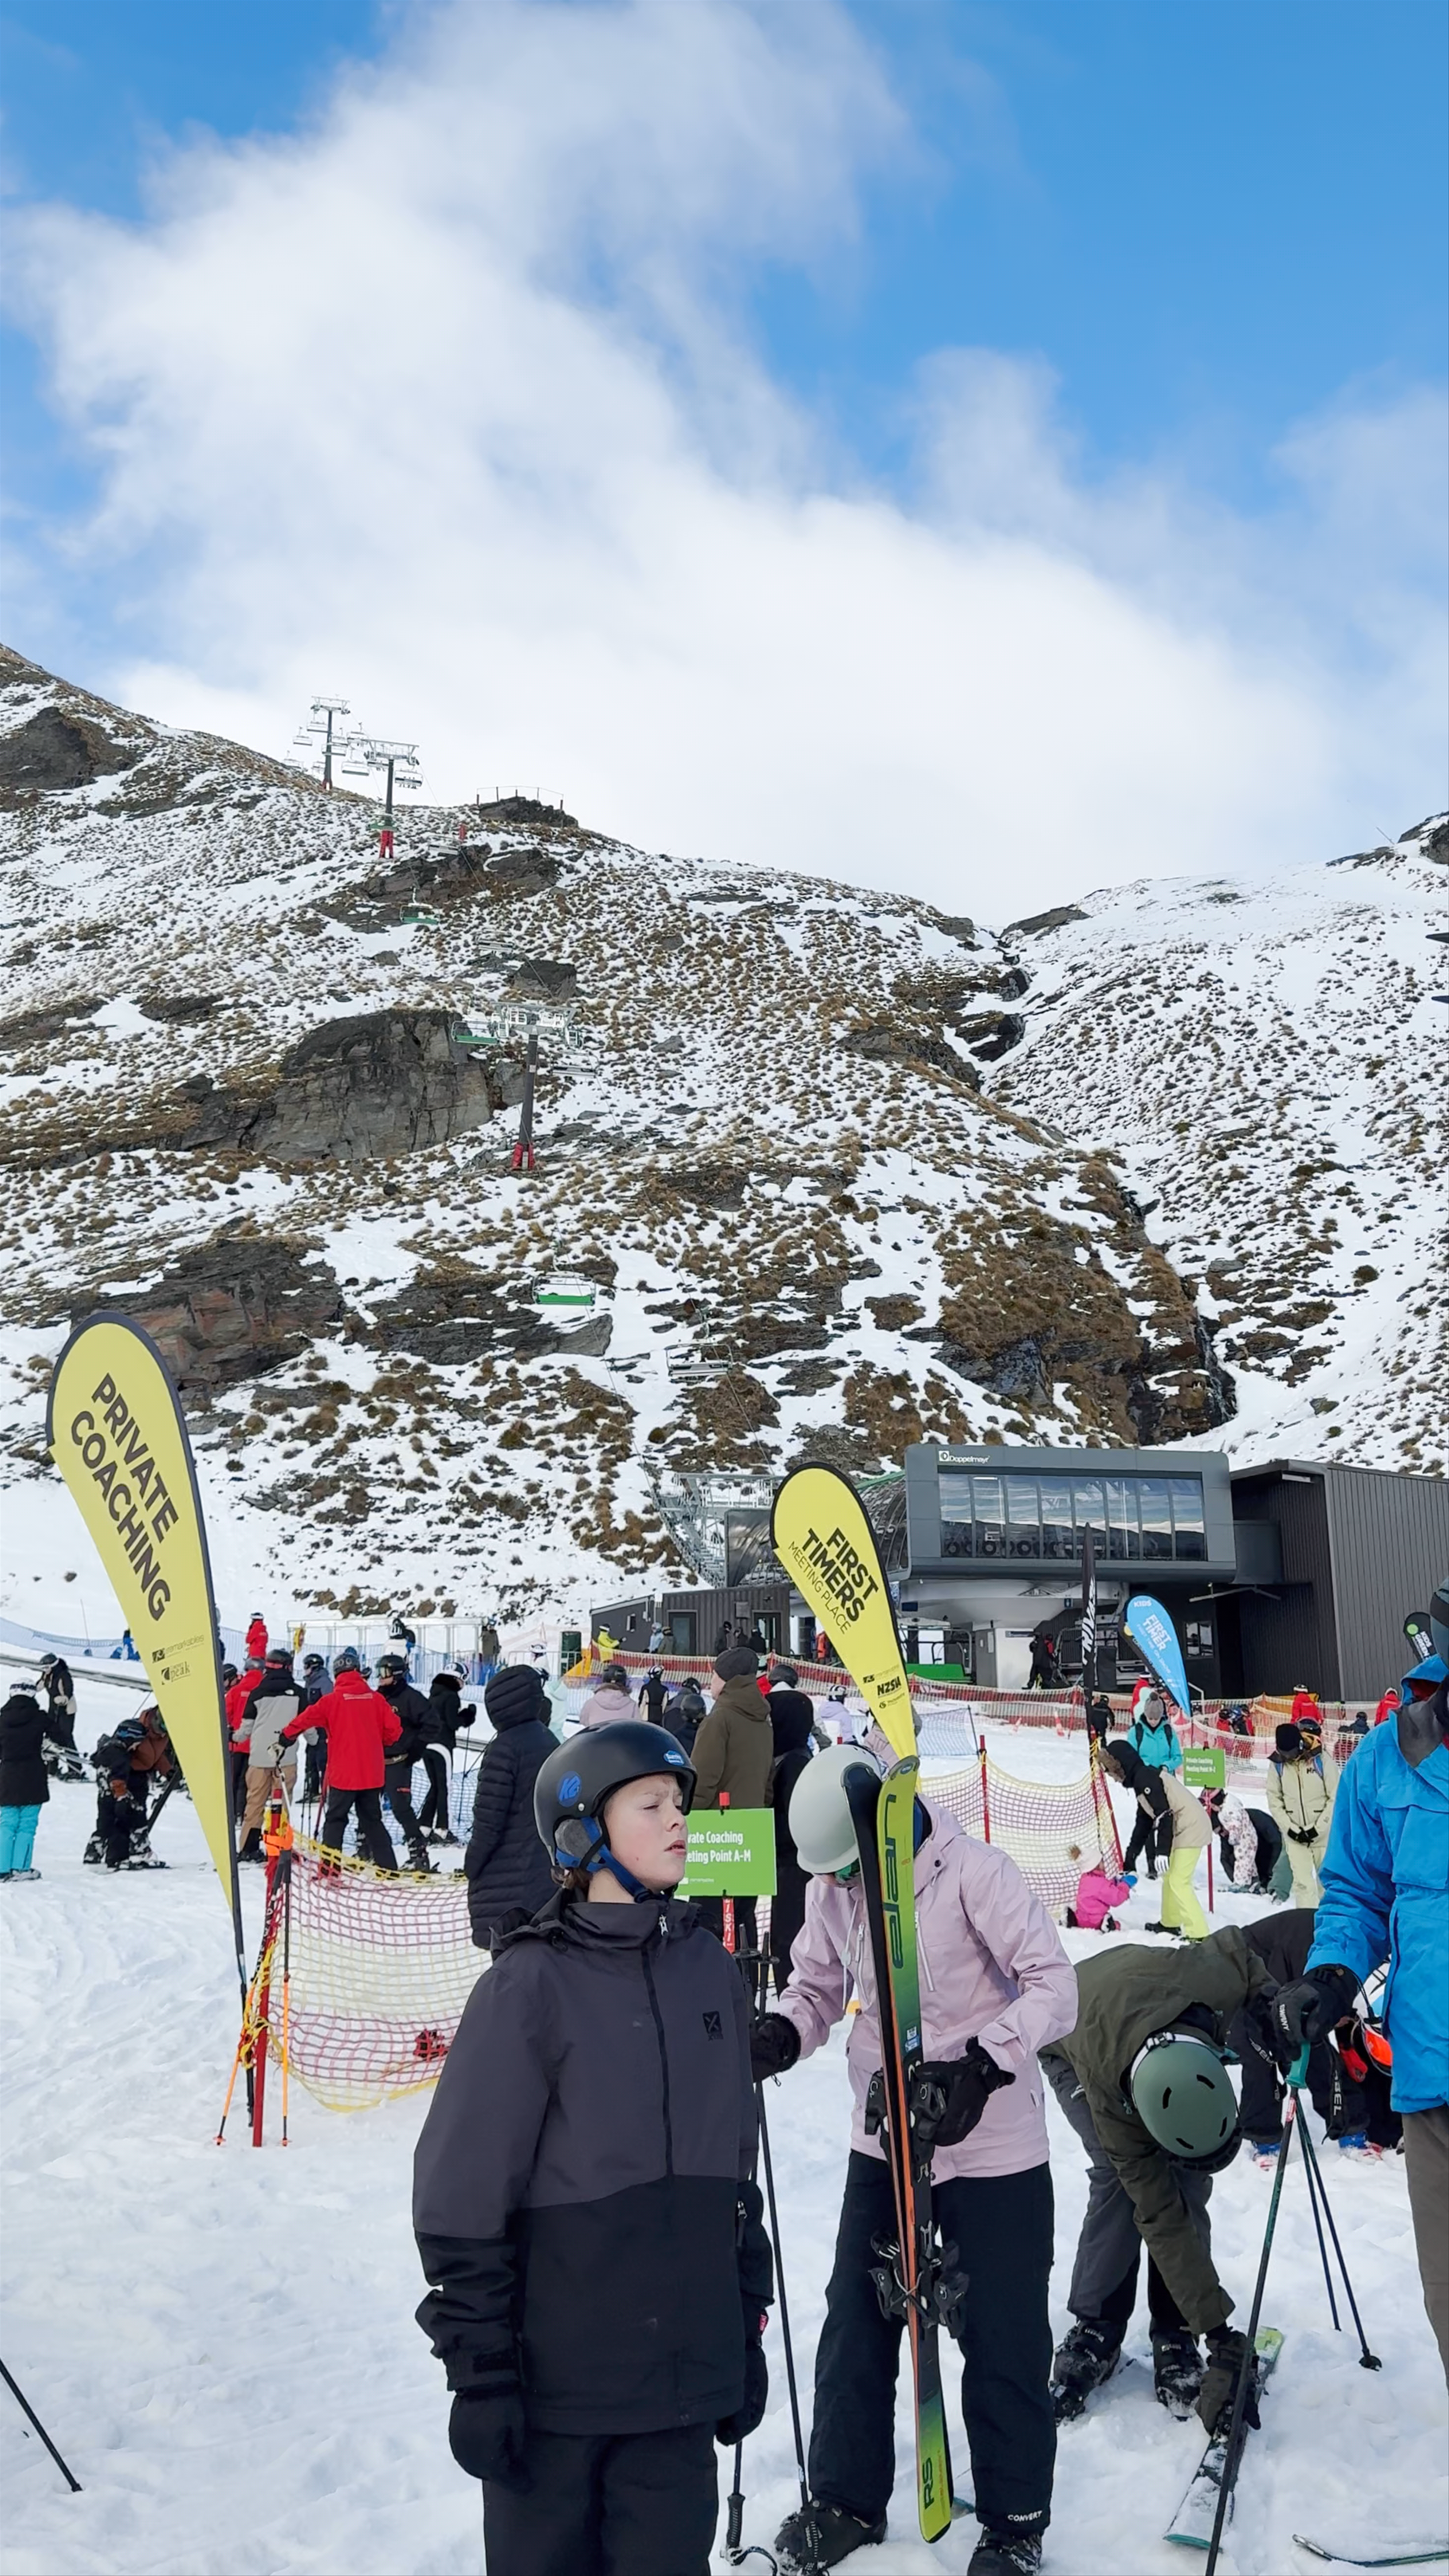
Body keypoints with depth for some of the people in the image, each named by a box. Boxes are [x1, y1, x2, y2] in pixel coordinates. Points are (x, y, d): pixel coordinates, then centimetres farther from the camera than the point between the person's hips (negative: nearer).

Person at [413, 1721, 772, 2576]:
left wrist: (748, 2329, 14)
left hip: (684, 2377, 4)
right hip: (556, 2376, -4)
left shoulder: (709, 1972, 5)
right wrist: (479, 2371, -10)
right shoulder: (532, 1986, -12)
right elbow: (463, 2192, -10)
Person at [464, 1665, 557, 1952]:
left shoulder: (506, 1747, -15)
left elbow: (488, 1821, -16)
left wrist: (471, 1867, -2)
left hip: (508, 1889, -8)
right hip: (549, 1880, 8)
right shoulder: (549, 1742, 10)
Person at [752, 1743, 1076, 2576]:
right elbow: (820, 1985, 9)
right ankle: (848, 2496, 32)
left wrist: (985, 2065, -30)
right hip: (883, 2135, 5)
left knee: (1002, 2335, 6)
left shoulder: (972, 1872, -20)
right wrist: (782, 2033, -12)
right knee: (856, 2322, 12)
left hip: (991, 2141, -5)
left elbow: (1055, 1985, -19)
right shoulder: (834, 1888, -4)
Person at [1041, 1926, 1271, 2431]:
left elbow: (1237, 1945, -15)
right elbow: (1161, 2219, -34)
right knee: (1120, 2177, -23)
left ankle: (1174, 2337, -4)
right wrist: (1217, 2328, -32)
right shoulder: (1107, 2089, -42)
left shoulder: (1222, 1975, -42)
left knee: (1187, 2179, -15)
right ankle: (1095, 2331, -7)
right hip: (1072, 2051, -3)